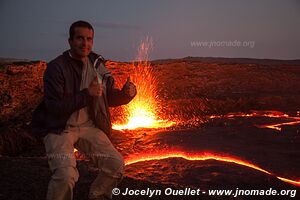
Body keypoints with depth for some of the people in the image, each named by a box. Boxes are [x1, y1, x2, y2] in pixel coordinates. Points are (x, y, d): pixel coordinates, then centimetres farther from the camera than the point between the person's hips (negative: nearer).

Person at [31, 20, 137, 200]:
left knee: (116, 165, -4)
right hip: (59, 128, -5)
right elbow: (54, 107, -21)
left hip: (88, 126, 6)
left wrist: (126, 93, -13)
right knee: (65, 175, -27)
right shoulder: (56, 67, -15)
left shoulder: (97, 65, 3)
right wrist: (86, 94, -29)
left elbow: (110, 98, 9)